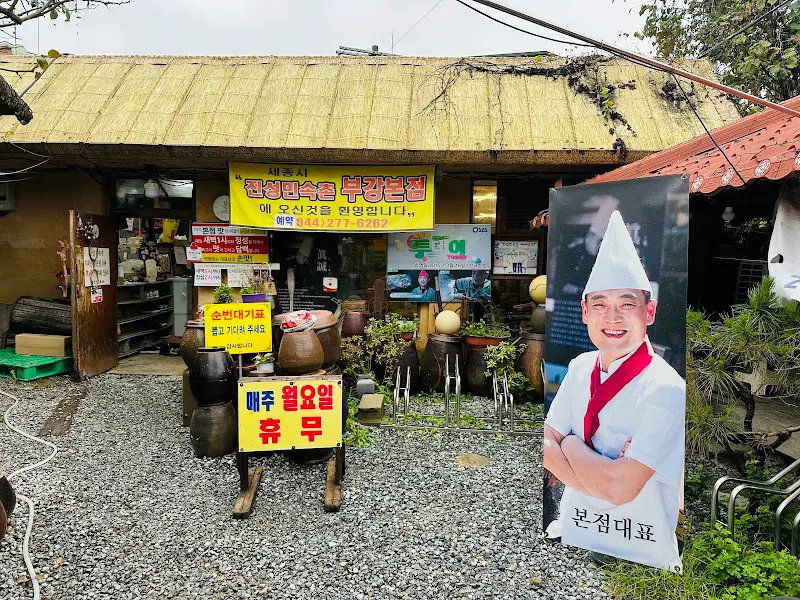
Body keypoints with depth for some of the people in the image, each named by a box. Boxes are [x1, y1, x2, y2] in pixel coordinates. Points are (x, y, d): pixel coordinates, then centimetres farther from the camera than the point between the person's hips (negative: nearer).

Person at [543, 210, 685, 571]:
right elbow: (546, 446, -4)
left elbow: (621, 486, -28)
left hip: (639, 560, -4)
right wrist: (603, 477, -19)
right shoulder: (581, 367, -3)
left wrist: (569, 444, -14)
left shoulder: (666, 389, -22)